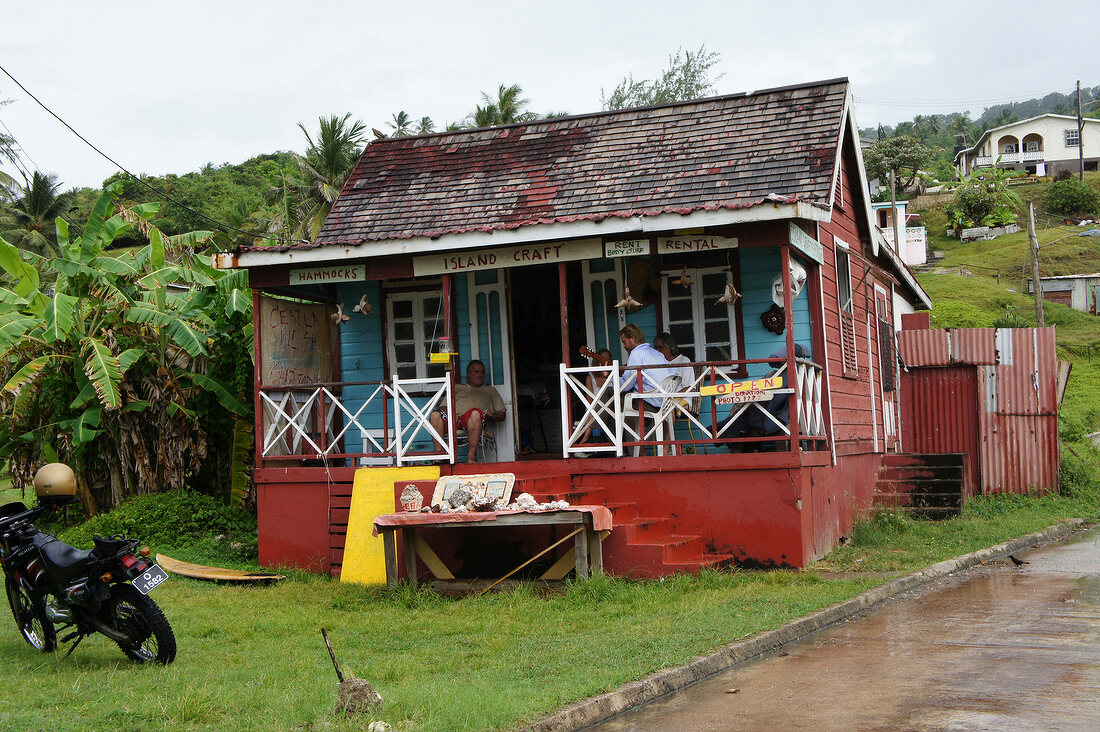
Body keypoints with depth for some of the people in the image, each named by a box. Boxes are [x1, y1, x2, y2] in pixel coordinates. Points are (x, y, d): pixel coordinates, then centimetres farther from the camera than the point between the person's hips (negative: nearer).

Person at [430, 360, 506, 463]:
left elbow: (502, 414, 25)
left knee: (475, 413, -40)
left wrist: (491, 416, 2)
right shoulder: (456, 387, 36)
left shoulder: (490, 390, 34)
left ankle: (471, 457, -42)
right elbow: (443, 407, 23)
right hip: (454, 419, 2)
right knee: (435, 415, -33)